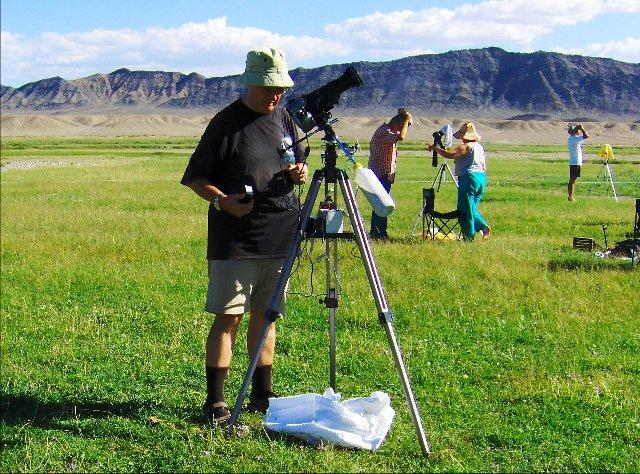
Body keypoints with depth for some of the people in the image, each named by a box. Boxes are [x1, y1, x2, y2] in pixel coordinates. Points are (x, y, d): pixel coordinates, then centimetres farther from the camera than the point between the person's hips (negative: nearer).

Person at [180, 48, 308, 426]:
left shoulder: (285, 119, 12)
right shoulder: (226, 123, -7)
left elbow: (296, 165, 22)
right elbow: (197, 178, -5)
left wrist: (300, 173, -1)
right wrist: (223, 200, -22)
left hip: (280, 237, 6)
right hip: (235, 240, -6)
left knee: (265, 315, 13)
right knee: (228, 317, -5)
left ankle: (262, 394, 22)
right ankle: (215, 401, 0)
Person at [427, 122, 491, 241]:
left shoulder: (466, 147, -12)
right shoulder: (480, 147, 17)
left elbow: (449, 154, -23)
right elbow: (484, 167, 21)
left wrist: (435, 148, -13)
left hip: (469, 177, -9)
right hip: (481, 178, 9)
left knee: (465, 209, -2)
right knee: (472, 208, 18)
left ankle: (469, 236, 0)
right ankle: (483, 226, 1)